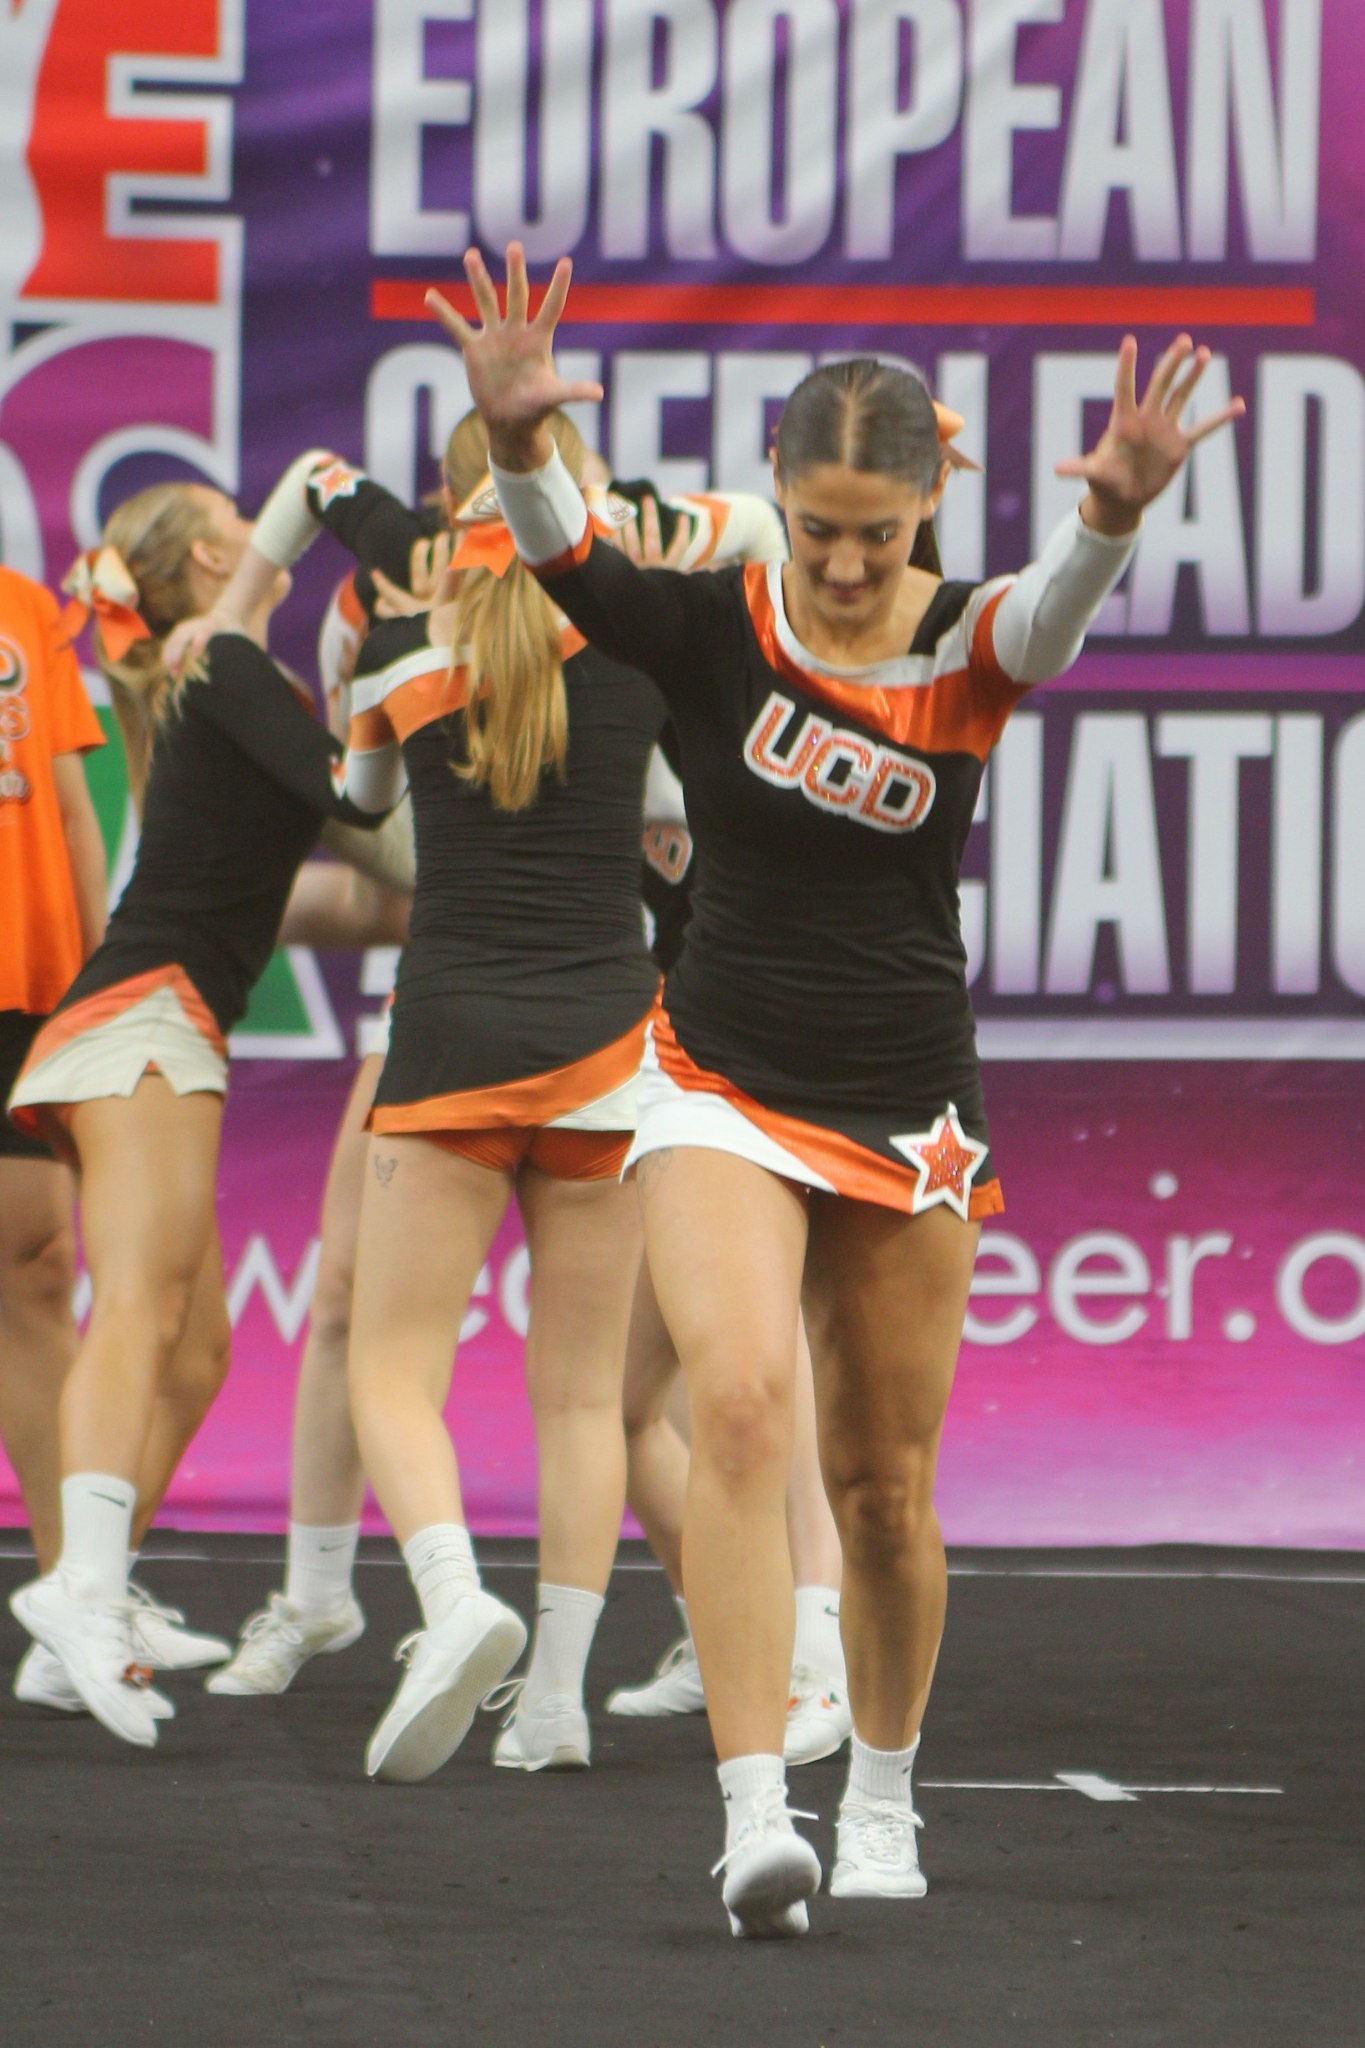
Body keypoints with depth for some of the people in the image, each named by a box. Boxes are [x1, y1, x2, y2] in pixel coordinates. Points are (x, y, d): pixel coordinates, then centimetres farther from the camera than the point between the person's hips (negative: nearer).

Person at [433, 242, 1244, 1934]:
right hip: (724, 1090, -1)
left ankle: (882, 1795, 31)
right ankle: (755, 1815, -24)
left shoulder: (969, 650, -8)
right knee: (736, 1402, -22)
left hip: (910, 1109, 1)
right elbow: (564, 559, -26)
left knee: (886, 1485, 9)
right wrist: (518, 442, -49)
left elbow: (1061, 603, -30)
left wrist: (1114, 515, -54)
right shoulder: (712, 630, -8)